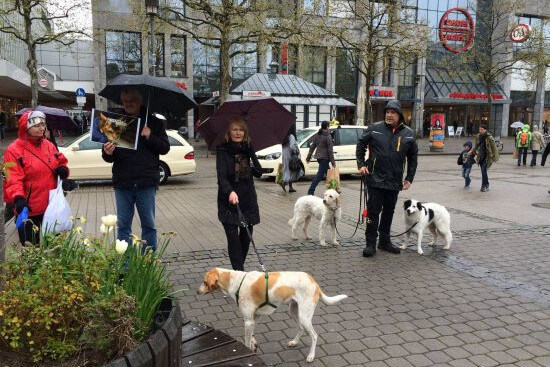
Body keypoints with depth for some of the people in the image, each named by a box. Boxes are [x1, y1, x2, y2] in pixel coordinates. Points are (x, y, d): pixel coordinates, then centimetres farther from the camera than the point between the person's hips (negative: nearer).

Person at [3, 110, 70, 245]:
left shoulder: (48, 145, 8)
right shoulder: (14, 150, -10)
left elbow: (61, 162, 19)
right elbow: (12, 179, -16)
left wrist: (63, 169, -5)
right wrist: (18, 198, -32)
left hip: (51, 205, 5)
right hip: (28, 208, -5)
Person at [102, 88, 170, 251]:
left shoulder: (153, 122, 5)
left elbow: (165, 148, 1)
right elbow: (109, 158, 9)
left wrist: (150, 137, -15)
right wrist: (107, 153, -14)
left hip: (146, 183, -2)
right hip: (122, 183, 2)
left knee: (149, 224, 6)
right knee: (123, 225, 9)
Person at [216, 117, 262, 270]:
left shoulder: (248, 149, 8)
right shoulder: (223, 150, -5)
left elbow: (259, 173, 3)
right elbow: (221, 175, -16)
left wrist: (251, 154, -13)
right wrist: (230, 192, -35)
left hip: (248, 200, 4)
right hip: (229, 201, -4)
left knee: (246, 237, 10)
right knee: (233, 237, -9)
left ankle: (239, 268, 28)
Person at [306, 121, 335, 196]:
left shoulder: (316, 135, 9)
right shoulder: (328, 136, -12)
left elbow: (312, 147, 11)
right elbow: (330, 150, -12)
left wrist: (308, 157, 17)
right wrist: (333, 161, -9)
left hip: (318, 157, 8)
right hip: (325, 157, -8)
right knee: (320, 174, -7)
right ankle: (311, 191, -12)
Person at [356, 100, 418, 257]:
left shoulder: (408, 134, 4)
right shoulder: (374, 128, -3)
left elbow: (413, 158, 11)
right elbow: (361, 145, 7)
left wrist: (409, 178, 6)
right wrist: (361, 164, -3)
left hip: (395, 181, 3)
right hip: (375, 179, -3)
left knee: (389, 212, 13)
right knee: (373, 211, -2)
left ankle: (385, 241, 27)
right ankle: (370, 243, 7)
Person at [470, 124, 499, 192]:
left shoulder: (489, 138, -13)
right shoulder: (478, 137, 5)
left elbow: (494, 148, -8)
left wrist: (495, 157, -9)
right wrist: (471, 151, 6)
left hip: (487, 157, -6)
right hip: (481, 157, 6)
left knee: (484, 170, -14)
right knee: (483, 171, 12)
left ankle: (484, 186, -6)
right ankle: (487, 185, 25)